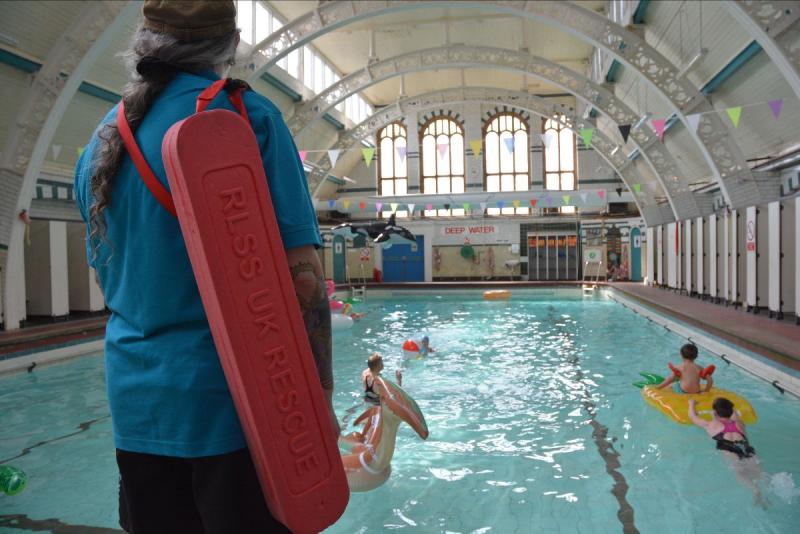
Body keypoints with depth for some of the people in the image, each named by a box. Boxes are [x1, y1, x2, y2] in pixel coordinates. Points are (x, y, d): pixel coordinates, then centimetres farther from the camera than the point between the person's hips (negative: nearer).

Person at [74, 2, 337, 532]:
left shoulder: (100, 143, 9)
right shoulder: (246, 115, -10)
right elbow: (302, 274, -18)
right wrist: (321, 398, -10)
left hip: (136, 409, 6)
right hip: (233, 405, -6)